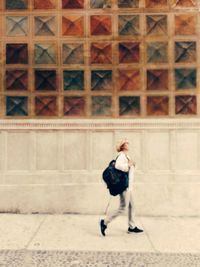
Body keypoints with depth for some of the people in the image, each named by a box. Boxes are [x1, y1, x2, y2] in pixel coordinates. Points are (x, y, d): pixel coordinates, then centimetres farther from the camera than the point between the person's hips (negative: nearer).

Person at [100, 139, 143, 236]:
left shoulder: (126, 156, 15)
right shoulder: (122, 155, -16)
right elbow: (118, 165, -33)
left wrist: (131, 164, 6)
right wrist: (129, 165, -21)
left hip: (128, 186, 10)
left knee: (131, 206, 14)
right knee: (122, 208, -6)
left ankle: (132, 227, 23)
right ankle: (105, 222, 2)